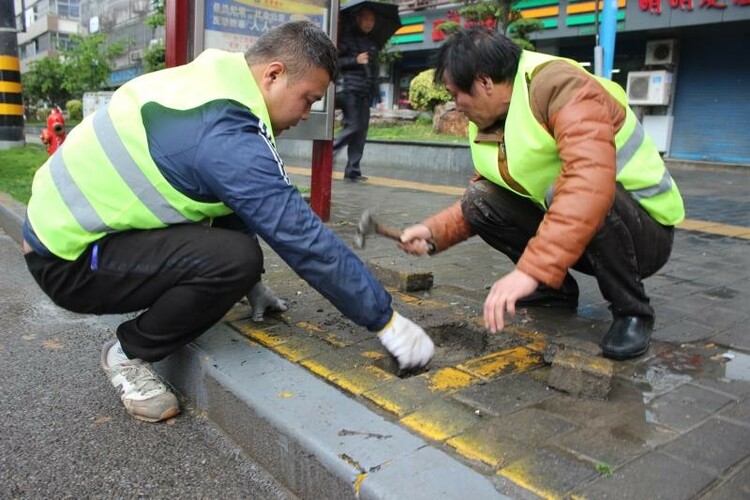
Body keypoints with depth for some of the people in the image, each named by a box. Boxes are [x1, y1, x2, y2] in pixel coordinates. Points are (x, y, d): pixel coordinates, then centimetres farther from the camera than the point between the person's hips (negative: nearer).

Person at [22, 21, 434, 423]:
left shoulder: (210, 82, 3)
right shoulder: (227, 136, -26)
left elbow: (237, 204, 12)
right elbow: (304, 239, -26)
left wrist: (252, 286, 16)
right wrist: (385, 320, -17)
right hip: (69, 257, -9)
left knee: (233, 211, 9)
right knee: (235, 257, -27)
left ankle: (153, 322, 15)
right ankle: (129, 352, -2)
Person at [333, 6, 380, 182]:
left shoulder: (372, 43, 21)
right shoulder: (346, 37, 2)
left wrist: (376, 92, 13)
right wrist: (355, 60, -13)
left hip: (365, 93, 6)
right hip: (349, 89, -6)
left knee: (362, 130, 1)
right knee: (352, 127, -15)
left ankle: (353, 171, 4)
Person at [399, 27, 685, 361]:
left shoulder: (560, 86, -25)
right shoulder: (489, 124, 0)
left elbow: (591, 183, -41)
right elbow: (483, 200, 8)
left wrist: (532, 269, -46)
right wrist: (436, 232, -8)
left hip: (647, 232, -7)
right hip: (570, 232, 7)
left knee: (577, 198, -37)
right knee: (480, 200, -7)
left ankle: (632, 311, -13)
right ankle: (556, 290, 9)